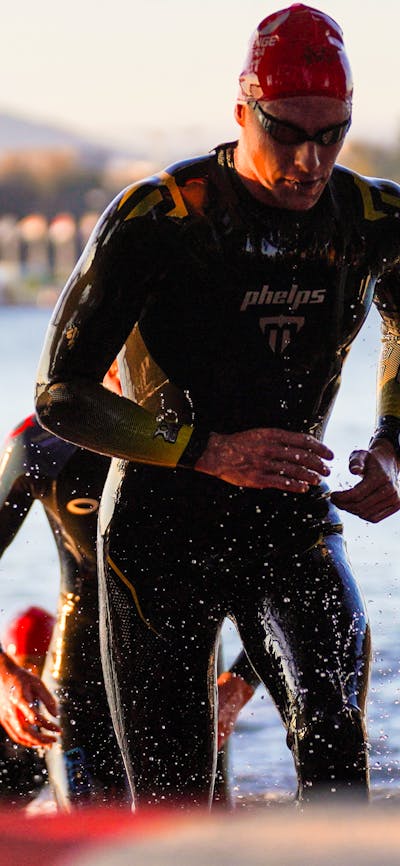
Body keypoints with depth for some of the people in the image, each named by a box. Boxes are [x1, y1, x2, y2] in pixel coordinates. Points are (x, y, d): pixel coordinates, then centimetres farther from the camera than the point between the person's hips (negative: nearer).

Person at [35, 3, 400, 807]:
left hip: (292, 526, 2)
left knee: (333, 734, -24)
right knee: (172, 801, 1)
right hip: (163, 527, -2)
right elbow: (61, 394, -15)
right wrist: (212, 451, -25)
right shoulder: (156, 218, -18)